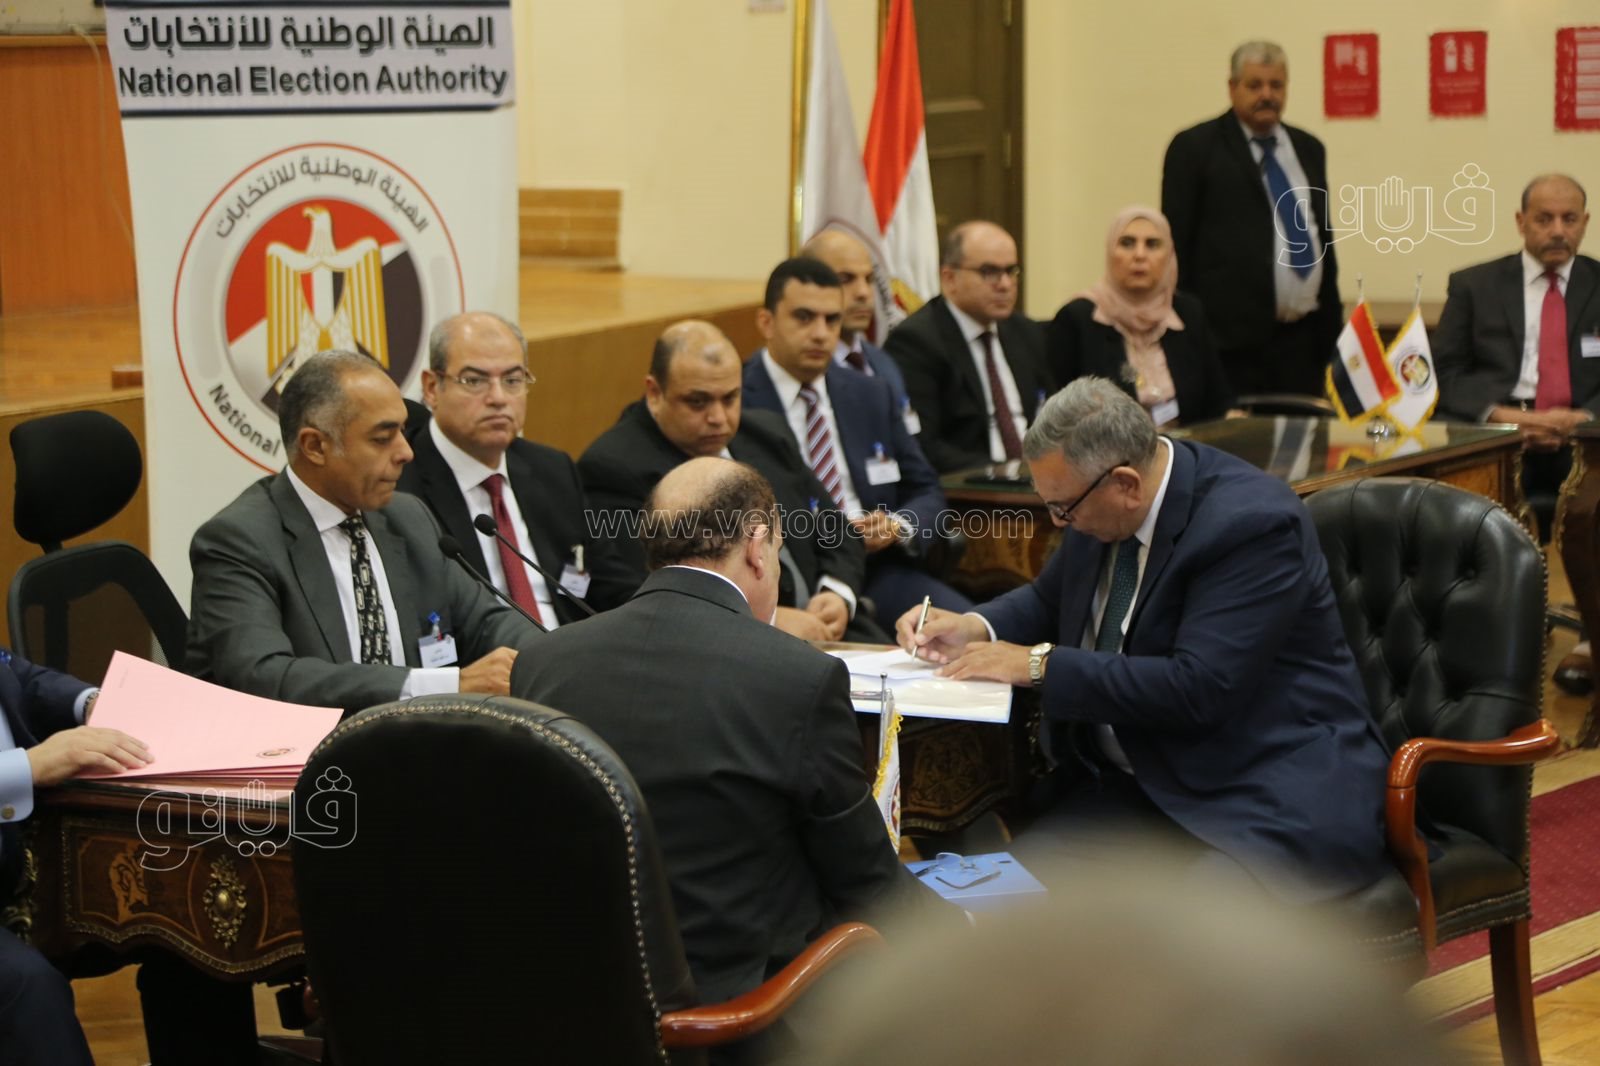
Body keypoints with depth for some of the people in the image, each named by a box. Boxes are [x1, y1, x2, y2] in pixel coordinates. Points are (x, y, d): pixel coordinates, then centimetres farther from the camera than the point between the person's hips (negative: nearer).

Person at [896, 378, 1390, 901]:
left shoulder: (1254, 522, -20)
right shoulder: (1099, 499, 4)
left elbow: (1198, 688, -27)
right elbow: (1051, 600, 24)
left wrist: (1040, 665, -21)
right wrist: (974, 628, 2)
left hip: (1265, 797, -7)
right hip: (1134, 783, 7)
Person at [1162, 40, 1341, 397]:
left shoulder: (1308, 149, 17)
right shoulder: (1196, 147, 0)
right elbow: (1177, 244, -2)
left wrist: (1333, 326, 16)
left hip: (1303, 337, 5)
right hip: (1234, 339, -5)